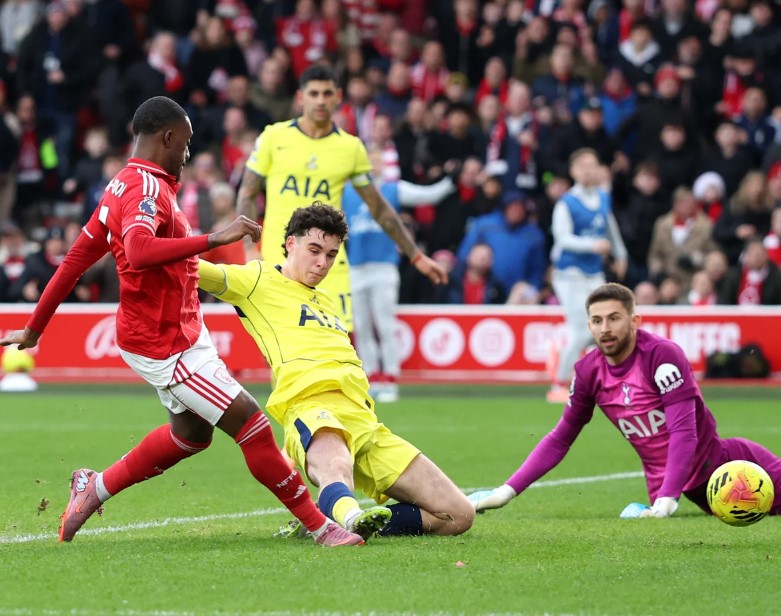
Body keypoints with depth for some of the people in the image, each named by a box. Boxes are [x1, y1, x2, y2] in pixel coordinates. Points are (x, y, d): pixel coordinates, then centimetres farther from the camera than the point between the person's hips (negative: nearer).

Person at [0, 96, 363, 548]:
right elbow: (139, 253, -41)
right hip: (164, 345, -11)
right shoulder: (148, 191, -20)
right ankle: (320, 527, -6)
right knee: (250, 422, -10)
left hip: (183, 333, 11)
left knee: (192, 433, 23)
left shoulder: (122, 188, 11)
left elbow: (77, 257, 16)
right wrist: (214, 239, -41)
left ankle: (96, 489, 32)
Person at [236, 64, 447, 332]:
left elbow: (379, 208, 12)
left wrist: (417, 256, 10)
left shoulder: (351, 147, 4)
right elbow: (247, 195, 5)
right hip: (278, 258, -1)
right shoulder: (273, 137, 0)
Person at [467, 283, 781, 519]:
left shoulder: (663, 355, -21)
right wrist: (507, 491, -3)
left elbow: (684, 431, -26)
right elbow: (559, 439, 5)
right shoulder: (588, 371, -5)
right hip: (662, 478, 4)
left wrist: (666, 500, -34)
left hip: (714, 459, -4)